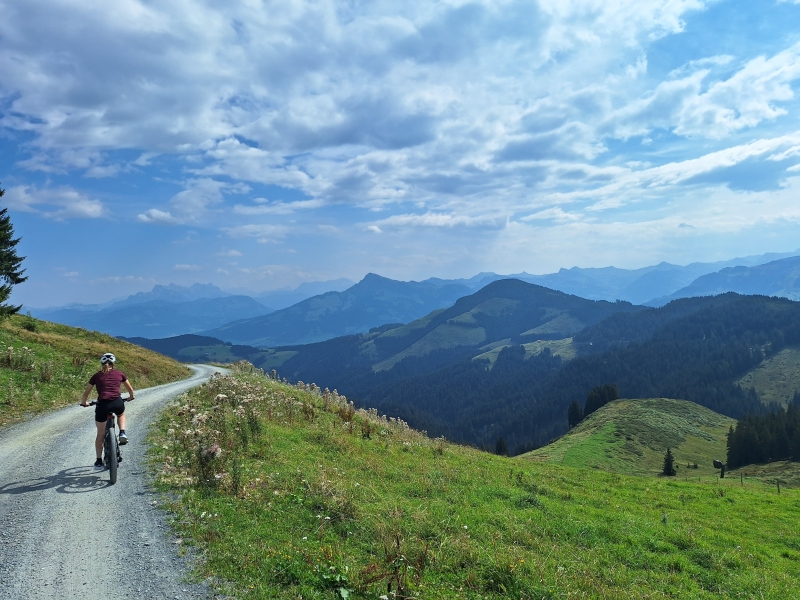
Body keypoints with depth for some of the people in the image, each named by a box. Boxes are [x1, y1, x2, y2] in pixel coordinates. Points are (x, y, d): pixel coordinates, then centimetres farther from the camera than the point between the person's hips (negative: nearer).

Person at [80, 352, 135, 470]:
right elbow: (130, 389, 25)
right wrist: (131, 397, 46)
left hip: (102, 404, 0)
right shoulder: (119, 374, 14)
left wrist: (84, 402, 41)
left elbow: (86, 392, 21)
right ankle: (122, 433, 13)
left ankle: (99, 461, 20)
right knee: (121, 414, 37)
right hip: (117, 403, 0)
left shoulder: (97, 376, 14)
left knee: (100, 434, 16)